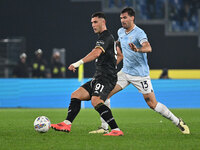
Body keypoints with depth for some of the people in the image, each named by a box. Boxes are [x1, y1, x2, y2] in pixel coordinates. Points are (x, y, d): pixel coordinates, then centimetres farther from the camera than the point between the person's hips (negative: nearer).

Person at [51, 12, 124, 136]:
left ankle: (116, 130, -32)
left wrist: (79, 63, -35)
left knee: (96, 101, -30)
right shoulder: (104, 37, 24)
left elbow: (96, 53, -28)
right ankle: (67, 124, 0)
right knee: (76, 95, 6)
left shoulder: (106, 37, -9)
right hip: (99, 78, 11)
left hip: (106, 78, -11)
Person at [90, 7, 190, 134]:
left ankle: (178, 122, 9)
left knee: (152, 104, -8)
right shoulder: (120, 32, 7)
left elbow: (148, 48, -35)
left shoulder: (139, 33, -16)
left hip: (140, 74, -7)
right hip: (125, 72, 7)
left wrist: (137, 49, -52)